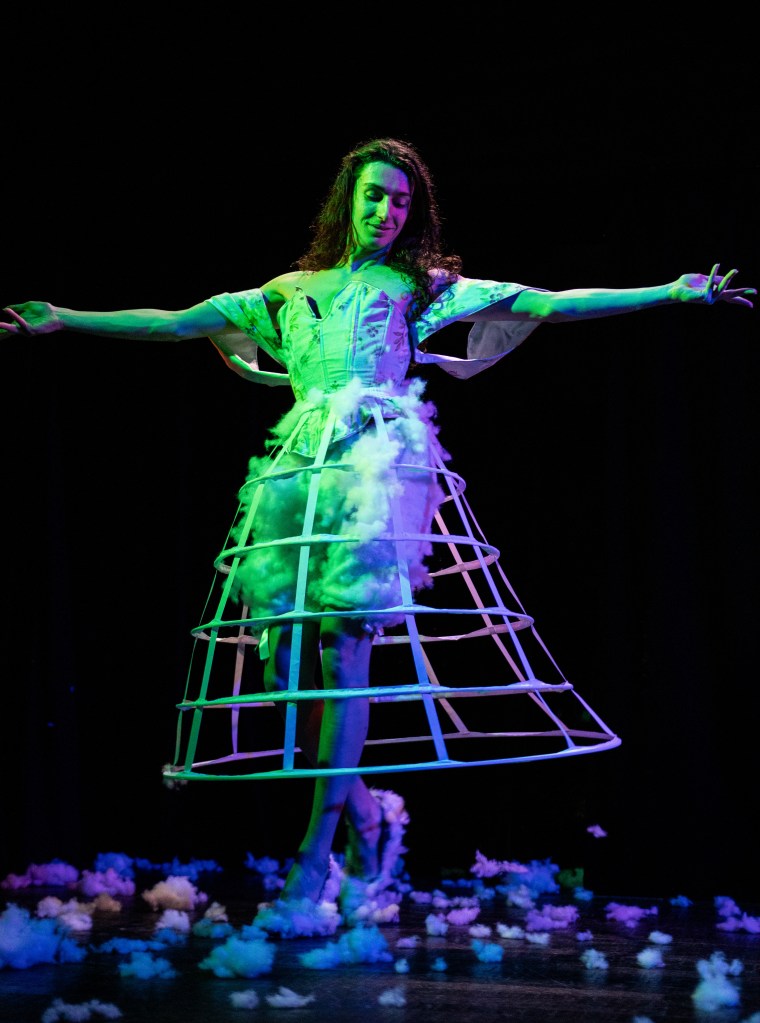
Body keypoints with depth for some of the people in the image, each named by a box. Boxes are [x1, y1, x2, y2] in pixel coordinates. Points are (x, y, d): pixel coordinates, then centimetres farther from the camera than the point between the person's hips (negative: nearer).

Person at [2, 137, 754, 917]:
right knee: (285, 647, -5)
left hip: (380, 458, -3)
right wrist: (63, 320, 18)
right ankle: (357, 802, 13)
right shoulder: (289, 292, 22)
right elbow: (177, 323, 22)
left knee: (344, 644, -13)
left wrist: (676, 293, 4)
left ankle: (318, 843, -11)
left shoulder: (422, 288, 15)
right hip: (300, 464, 4)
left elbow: (547, 304, 11)